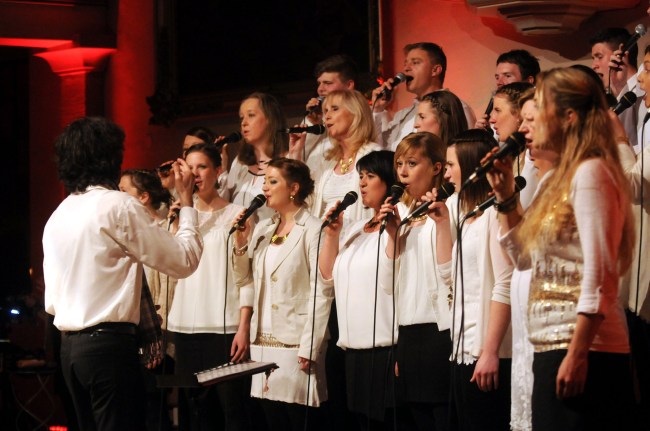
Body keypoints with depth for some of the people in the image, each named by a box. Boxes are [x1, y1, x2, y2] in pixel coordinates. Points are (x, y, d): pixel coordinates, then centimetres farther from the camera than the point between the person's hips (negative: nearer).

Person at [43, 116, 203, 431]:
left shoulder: (57, 218, 13)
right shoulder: (119, 206, -9)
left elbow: (52, 302, 15)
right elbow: (184, 261, -7)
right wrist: (186, 200, 3)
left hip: (70, 347, 8)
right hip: (110, 344, -8)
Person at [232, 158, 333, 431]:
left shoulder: (312, 230, -8)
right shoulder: (262, 229, 13)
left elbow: (322, 294, -13)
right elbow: (244, 281, 18)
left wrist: (309, 348, -17)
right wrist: (241, 242, 3)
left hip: (294, 344, -7)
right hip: (263, 343, 7)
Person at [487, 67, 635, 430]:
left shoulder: (590, 172, -10)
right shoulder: (561, 178, 18)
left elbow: (599, 275, -19)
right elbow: (525, 257, 27)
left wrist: (577, 355, -24)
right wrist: (506, 197, 16)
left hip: (586, 352, -10)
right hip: (551, 348, 10)